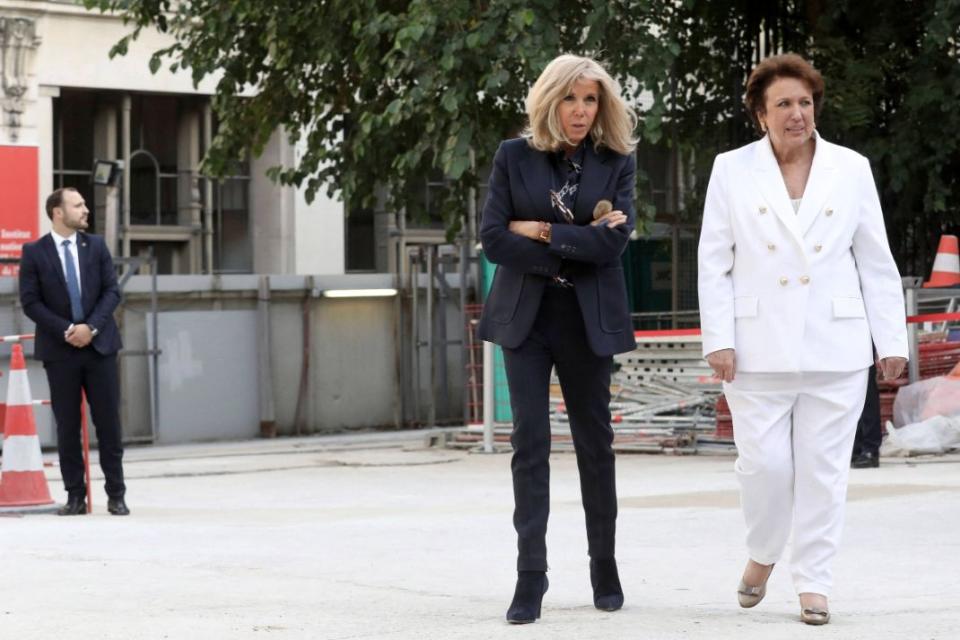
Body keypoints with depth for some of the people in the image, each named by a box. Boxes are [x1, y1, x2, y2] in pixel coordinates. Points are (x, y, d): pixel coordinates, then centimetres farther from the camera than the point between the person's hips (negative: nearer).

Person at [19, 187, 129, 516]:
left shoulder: (96, 245, 6)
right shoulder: (34, 252, -1)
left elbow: (112, 291, 3)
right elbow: (30, 302, -5)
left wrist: (91, 327, -11)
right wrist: (66, 331, -13)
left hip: (99, 344, 2)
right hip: (59, 350, -2)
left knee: (108, 422, 1)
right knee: (67, 426, 2)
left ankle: (116, 495, 7)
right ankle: (75, 496, 9)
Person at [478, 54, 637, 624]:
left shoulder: (617, 162, 2)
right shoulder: (515, 157, 3)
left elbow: (615, 239, -11)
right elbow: (494, 238, -6)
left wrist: (544, 232, -11)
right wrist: (574, 246, -11)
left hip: (588, 319, 0)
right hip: (526, 316, 0)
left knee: (595, 441, 8)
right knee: (531, 441, -5)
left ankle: (605, 567, 21)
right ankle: (531, 578, -4)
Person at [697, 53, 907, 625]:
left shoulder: (852, 170, 5)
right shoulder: (732, 171, 3)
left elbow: (877, 262, 7)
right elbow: (714, 263, 2)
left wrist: (892, 340, 4)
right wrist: (718, 340, -5)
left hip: (834, 350, 1)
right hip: (759, 349, -1)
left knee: (824, 470, 2)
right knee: (763, 463, -1)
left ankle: (814, 585, 11)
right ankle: (762, 555, 26)